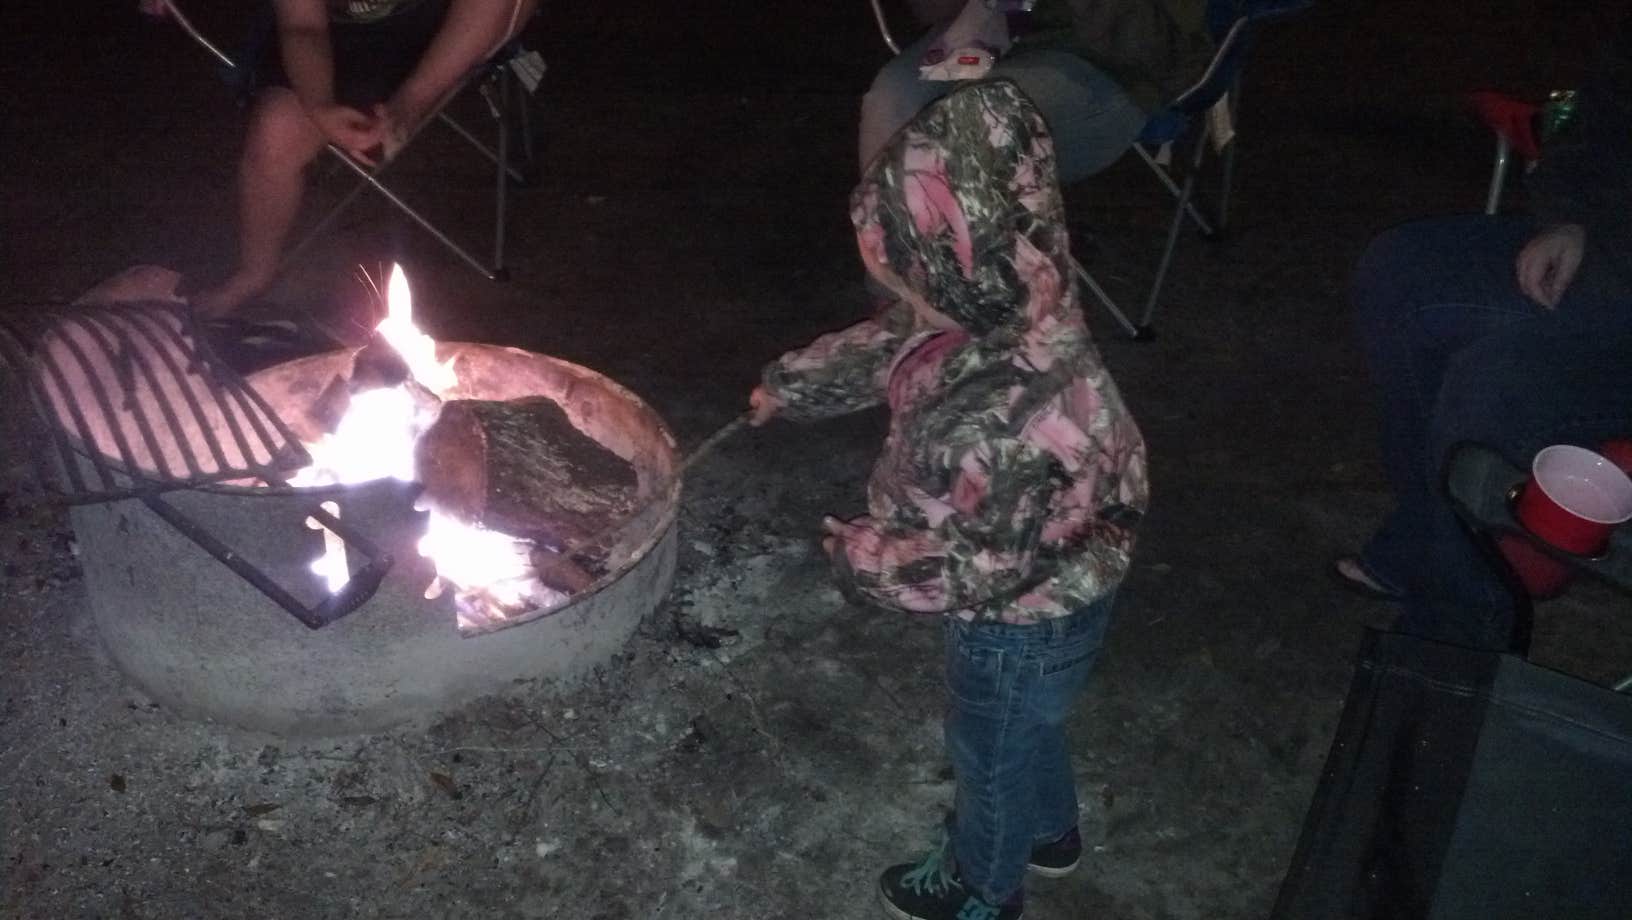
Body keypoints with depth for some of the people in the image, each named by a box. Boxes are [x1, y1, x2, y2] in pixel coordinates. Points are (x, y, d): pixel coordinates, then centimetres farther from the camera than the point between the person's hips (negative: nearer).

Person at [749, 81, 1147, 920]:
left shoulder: (1008, 416, -44)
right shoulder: (1007, 309, -16)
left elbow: (985, 564, -33)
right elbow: (886, 348, 2)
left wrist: (867, 557, -19)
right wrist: (790, 386, 15)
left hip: (1022, 619, -8)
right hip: (1048, 593, 8)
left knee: (990, 749, 21)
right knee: (1026, 725, 33)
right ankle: (1048, 831, 62)